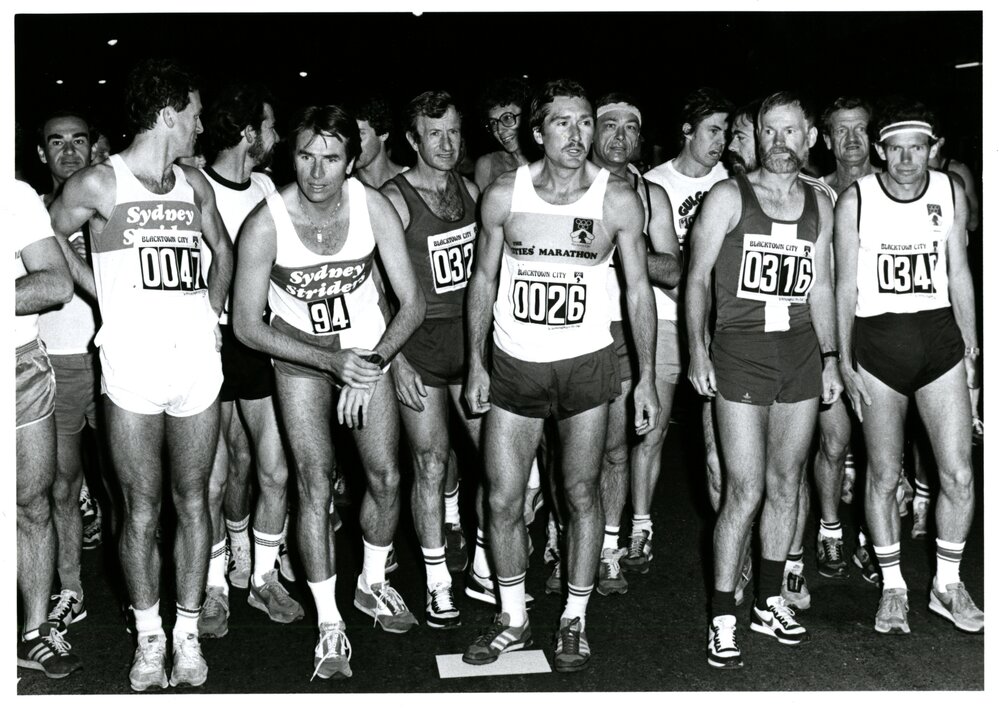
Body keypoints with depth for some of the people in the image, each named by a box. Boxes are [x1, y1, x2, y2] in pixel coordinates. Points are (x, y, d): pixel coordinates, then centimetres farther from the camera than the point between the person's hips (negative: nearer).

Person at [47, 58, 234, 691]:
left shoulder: (195, 184, 11)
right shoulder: (97, 184, -2)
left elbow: (222, 250, 26)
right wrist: (110, 299, 5)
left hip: (198, 362, 4)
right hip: (132, 369, -4)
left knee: (193, 501, 8)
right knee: (142, 511, 3)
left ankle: (188, 633, 20)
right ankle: (149, 637, 20)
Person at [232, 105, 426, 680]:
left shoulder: (373, 207, -17)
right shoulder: (267, 223, -22)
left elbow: (413, 303, -13)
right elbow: (247, 324, -16)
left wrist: (373, 363, -27)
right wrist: (330, 361, -25)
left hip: (368, 349, 2)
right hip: (297, 354, -2)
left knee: (387, 477, 2)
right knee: (315, 485, -8)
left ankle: (373, 585, 30)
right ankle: (330, 624, 7)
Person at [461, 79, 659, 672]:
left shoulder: (618, 199, -4)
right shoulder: (503, 195, -2)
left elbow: (639, 288, 2)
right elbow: (484, 278, 6)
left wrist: (648, 376, -1)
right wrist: (476, 364, 2)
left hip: (586, 365, -1)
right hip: (513, 365, 1)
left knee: (583, 495, 7)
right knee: (503, 499, 3)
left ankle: (575, 620, 25)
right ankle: (514, 620, 23)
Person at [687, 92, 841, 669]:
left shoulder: (819, 205, 13)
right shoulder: (729, 196, 0)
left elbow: (820, 287, 18)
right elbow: (699, 276, -2)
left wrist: (830, 357, 13)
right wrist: (698, 349, -11)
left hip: (802, 350, 5)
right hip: (741, 348, -5)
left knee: (786, 483, 10)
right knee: (746, 490, -8)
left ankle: (770, 600, 25)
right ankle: (723, 617, 3)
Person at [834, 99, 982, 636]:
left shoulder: (951, 193, 4)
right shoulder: (855, 200, -4)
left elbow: (958, 274, 11)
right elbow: (846, 285, -1)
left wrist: (971, 349, 11)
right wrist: (845, 362, -3)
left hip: (941, 337, 2)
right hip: (878, 340, -2)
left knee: (959, 476, 0)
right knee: (883, 475, 5)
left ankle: (947, 585, 20)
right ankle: (892, 589, 21)